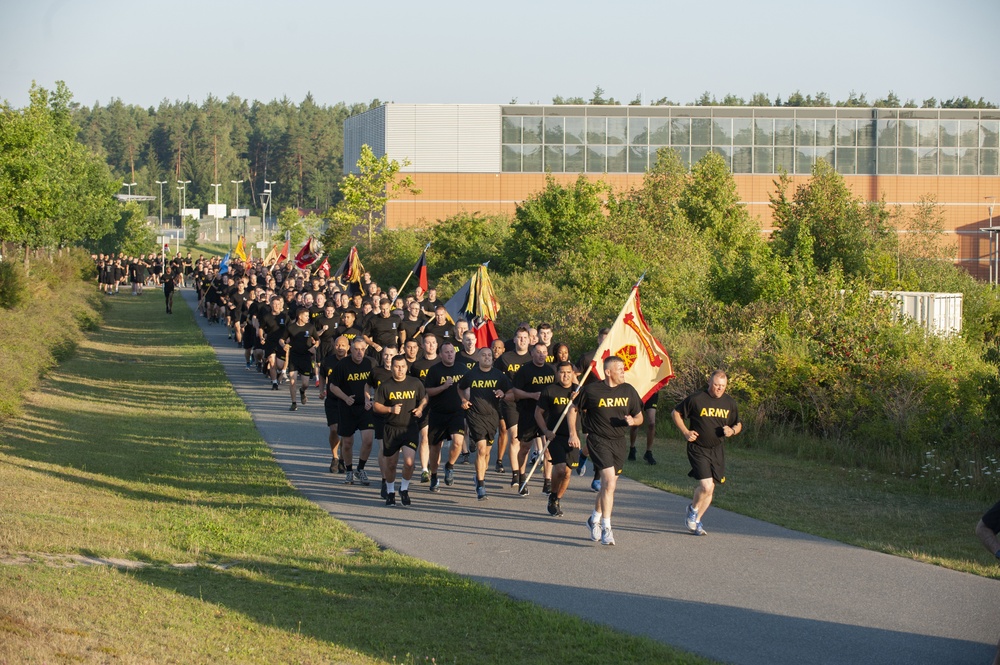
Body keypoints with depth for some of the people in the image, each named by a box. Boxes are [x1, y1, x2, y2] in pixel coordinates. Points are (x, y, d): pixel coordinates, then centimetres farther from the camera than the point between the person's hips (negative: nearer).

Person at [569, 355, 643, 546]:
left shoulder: (628, 391, 5)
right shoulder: (591, 391, -6)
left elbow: (639, 417, 14)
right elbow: (573, 409, 8)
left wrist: (632, 421, -10)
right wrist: (573, 434, 3)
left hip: (619, 442, 5)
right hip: (599, 440, -5)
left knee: (608, 485, 13)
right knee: (609, 482, -19)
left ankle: (595, 519, 37)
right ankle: (606, 528, -16)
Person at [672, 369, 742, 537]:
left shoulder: (730, 403, 6)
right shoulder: (696, 399, -8)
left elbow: (738, 424, 18)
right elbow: (675, 413, 3)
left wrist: (732, 430, -5)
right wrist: (685, 432, -8)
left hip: (717, 450, 5)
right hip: (698, 448, -5)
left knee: (710, 489, 7)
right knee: (706, 486, -17)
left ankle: (696, 521, 24)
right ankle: (693, 509, 13)